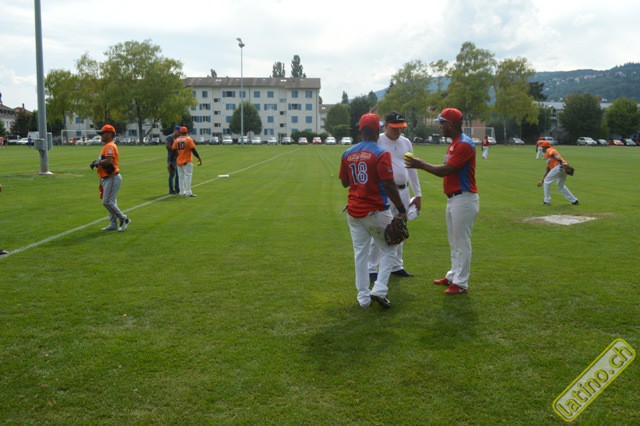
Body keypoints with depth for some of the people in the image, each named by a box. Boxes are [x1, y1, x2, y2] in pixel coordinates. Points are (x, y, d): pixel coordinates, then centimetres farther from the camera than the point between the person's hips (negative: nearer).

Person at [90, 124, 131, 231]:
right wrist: (97, 163, 11)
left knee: (107, 202, -12)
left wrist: (97, 163, -16)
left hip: (113, 178, -11)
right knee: (111, 202, 13)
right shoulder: (106, 146, 20)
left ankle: (124, 219, -2)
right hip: (108, 178, 11)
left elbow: (109, 160, -27)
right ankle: (113, 225, 18)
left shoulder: (110, 146, -14)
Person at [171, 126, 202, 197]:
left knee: (181, 176, 14)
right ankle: (188, 192, -12)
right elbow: (193, 150, -11)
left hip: (179, 161, 5)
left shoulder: (176, 140, 5)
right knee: (188, 176, -6)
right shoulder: (189, 139, -6)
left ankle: (182, 191, 17)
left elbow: (174, 152, 1)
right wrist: (199, 158, -4)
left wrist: (171, 161, 5)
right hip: (187, 161, -5)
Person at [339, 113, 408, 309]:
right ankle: (379, 290, -1)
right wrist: (401, 209, -12)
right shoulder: (381, 154, -12)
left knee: (360, 253, 11)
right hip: (376, 212, -5)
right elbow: (389, 185, -17)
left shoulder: (347, 154, 5)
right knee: (388, 249, 11)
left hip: (354, 212, 5)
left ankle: (363, 296, 16)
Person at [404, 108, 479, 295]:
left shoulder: (464, 144, -18)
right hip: (453, 199, 10)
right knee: (454, 242, 19)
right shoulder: (454, 144, 15)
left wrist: (421, 165, -12)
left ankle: (461, 283, 6)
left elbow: (445, 170, -21)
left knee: (462, 243, -2)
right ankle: (453, 276, 31)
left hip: (463, 200, -10)